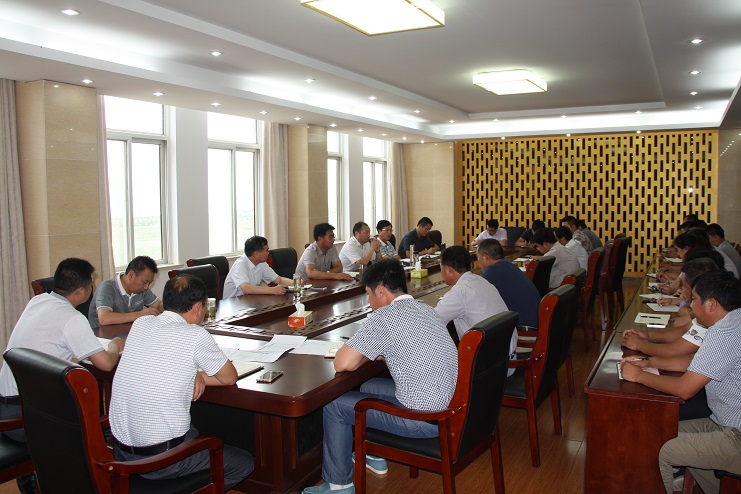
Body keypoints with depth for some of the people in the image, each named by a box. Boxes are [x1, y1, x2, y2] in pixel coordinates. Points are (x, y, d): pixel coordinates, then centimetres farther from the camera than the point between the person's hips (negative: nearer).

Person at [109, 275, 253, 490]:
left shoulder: (140, 323, 1)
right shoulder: (196, 335, -17)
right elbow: (230, 378, -4)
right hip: (163, 458, -7)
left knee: (195, 433, 32)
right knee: (245, 463, 11)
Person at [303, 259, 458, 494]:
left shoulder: (383, 317, -18)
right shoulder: (427, 310, 7)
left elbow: (342, 364, -20)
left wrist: (367, 354, 1)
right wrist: (373, 351, 9)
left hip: (426, 420, -9)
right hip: (451, 406, 9)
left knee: (334, 406, 5)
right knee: (369, 386, 27)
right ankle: (374, 456, 42)